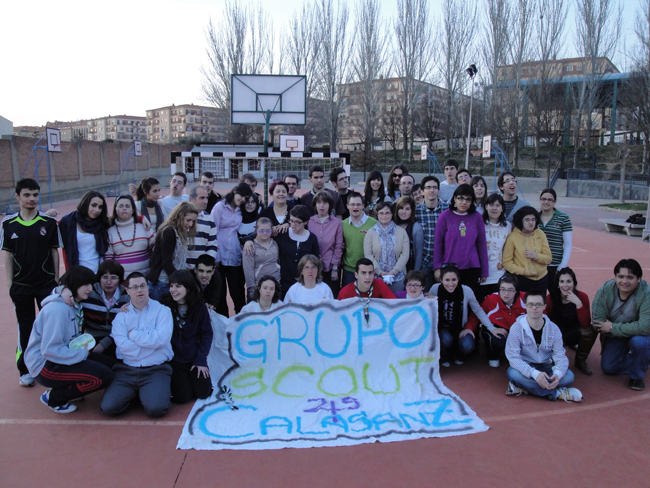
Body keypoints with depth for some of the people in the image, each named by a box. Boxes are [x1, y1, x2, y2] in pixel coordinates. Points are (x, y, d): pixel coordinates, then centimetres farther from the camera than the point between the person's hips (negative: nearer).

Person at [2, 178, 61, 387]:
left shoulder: (49, 222, -4)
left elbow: (54, 252, 1)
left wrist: (57, 280, 1)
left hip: (47, 283, -1)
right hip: (21, 285, 1)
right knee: (25, 328, 9)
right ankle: (25, 370, 22)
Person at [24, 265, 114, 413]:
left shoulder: (75, 304, 6)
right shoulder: (58, 309, -23)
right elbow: (50, 350, -26)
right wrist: (82, 353, -18)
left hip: (61, 358, 9)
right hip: (45, 366, -9)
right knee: (104, 377, -20)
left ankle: (66, 388, 9)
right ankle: (53, 397, -2)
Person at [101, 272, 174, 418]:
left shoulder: (162, 310, 2)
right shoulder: (121, 314, 6)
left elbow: (161, 339, -14)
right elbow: (122, 345, -9)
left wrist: (133, 334, -5)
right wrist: (150, 339, -8)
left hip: (156, 370, -2)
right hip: (126, 369, 3)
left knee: (156, 408, -23)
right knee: (109, 407, -14)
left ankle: (161, 390, 11)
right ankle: (134, 393, 16)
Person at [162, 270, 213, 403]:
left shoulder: (199, 306, -6)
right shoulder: (165, 305, -10)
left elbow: (207, 334, -2)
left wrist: (201, 359, -8)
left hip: (194, 358, 2)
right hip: (173, 360, -2)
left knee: (203, 393, -3)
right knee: (183, 397, -9)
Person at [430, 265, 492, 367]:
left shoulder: (466, 291, -19)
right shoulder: (435, 289, -20)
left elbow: (478, 310, -8)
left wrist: (492, 328, -13)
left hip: (461, 328, 1)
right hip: (442, 328, -1)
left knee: (468, 346, -26)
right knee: (446, 339, -32)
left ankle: (459, 355, 14)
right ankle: (444, 357, 7)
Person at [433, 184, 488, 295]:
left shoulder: (477, 217, 4)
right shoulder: (445, 216, -2)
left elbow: (482, 245, 8)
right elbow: (438, 243, 1)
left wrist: (484, 271, 8)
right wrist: (437, 267, -3)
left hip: (472, 269, 2)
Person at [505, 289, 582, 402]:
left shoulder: (553, 329, -3)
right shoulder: (516, 328, -13)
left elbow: (560, 356, -6)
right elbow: (513, 356, -21)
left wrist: (558, 374, -30)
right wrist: (535, 373, -35)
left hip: (545, 369, 3)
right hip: (525, 368, -3)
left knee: (569, 376, -23)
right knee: (512, 373, -35)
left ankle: (523, 387, -22)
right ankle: (557, 393, -23)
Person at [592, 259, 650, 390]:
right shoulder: (605, 290, -20)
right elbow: (597, 322, -19)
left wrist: (613, 328, -30)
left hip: (639, 334, -3)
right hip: (614, 335, 3)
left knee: (639, 342, -36)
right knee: (607, 368, -1)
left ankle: (637, 376, -5)